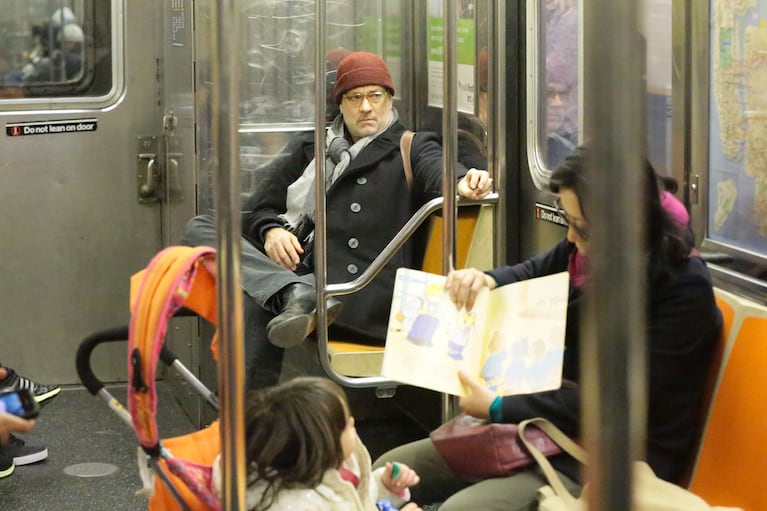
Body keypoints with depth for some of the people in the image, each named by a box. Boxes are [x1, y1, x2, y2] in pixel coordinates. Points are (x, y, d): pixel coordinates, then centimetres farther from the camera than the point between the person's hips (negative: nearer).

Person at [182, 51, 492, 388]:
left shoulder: (412, 150, 14)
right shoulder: (309, 149, 28)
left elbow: (438, 171, -10)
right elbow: (261, 205, 27)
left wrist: (461, 185, -38)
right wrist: (271, 230, 0)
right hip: (293, 268, 6)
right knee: (199, 230, -19)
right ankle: (295, 294, -40)